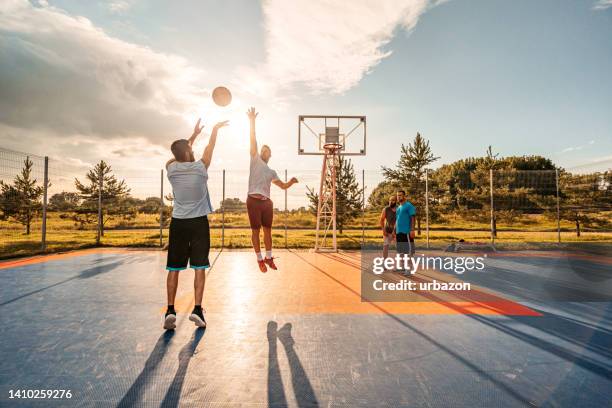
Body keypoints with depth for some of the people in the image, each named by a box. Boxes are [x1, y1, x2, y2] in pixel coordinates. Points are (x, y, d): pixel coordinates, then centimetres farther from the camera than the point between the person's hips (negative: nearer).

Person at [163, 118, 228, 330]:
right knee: (199, 267, 2)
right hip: (198, 222, -3)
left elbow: (180, 155, 20)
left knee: (173, 268, 8)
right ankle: (197, 309, -1)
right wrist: (215, 129, 26)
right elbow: (210, 148, 10)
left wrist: (194, 134, 30)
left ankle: (170, 310, 6)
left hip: (178, 222, 3)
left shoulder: (171, 168, -1)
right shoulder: (199, 167, -8)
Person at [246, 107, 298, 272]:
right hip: (254, 200, -5)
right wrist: (252, 121, -12)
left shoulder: (272, 172, 20)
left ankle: (268, 258, 23)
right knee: (255, 231, 2)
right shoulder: (255, 160, 7)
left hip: (267, 202, 5)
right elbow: (253, 141, -3)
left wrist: (291, 181, 1)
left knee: (268, 230, 10)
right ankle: (260, 259, 13)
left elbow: (283, 186, 23)